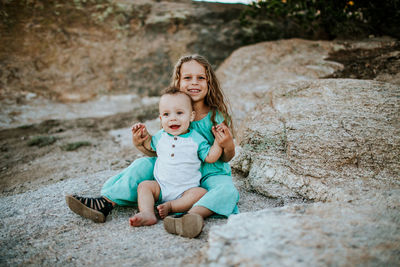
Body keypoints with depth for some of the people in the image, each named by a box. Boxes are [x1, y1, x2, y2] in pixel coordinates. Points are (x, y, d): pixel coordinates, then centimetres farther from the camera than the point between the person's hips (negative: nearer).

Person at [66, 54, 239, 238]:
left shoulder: (217, 116, -10)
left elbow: (226, 158, -3)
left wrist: (228, 146, -26)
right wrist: (141, 145, -17)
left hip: (211, 173, -2)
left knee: (227, 190, -34)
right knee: (144, 164, -14)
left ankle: (192, 216, -58)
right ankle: (105, 203, -18)